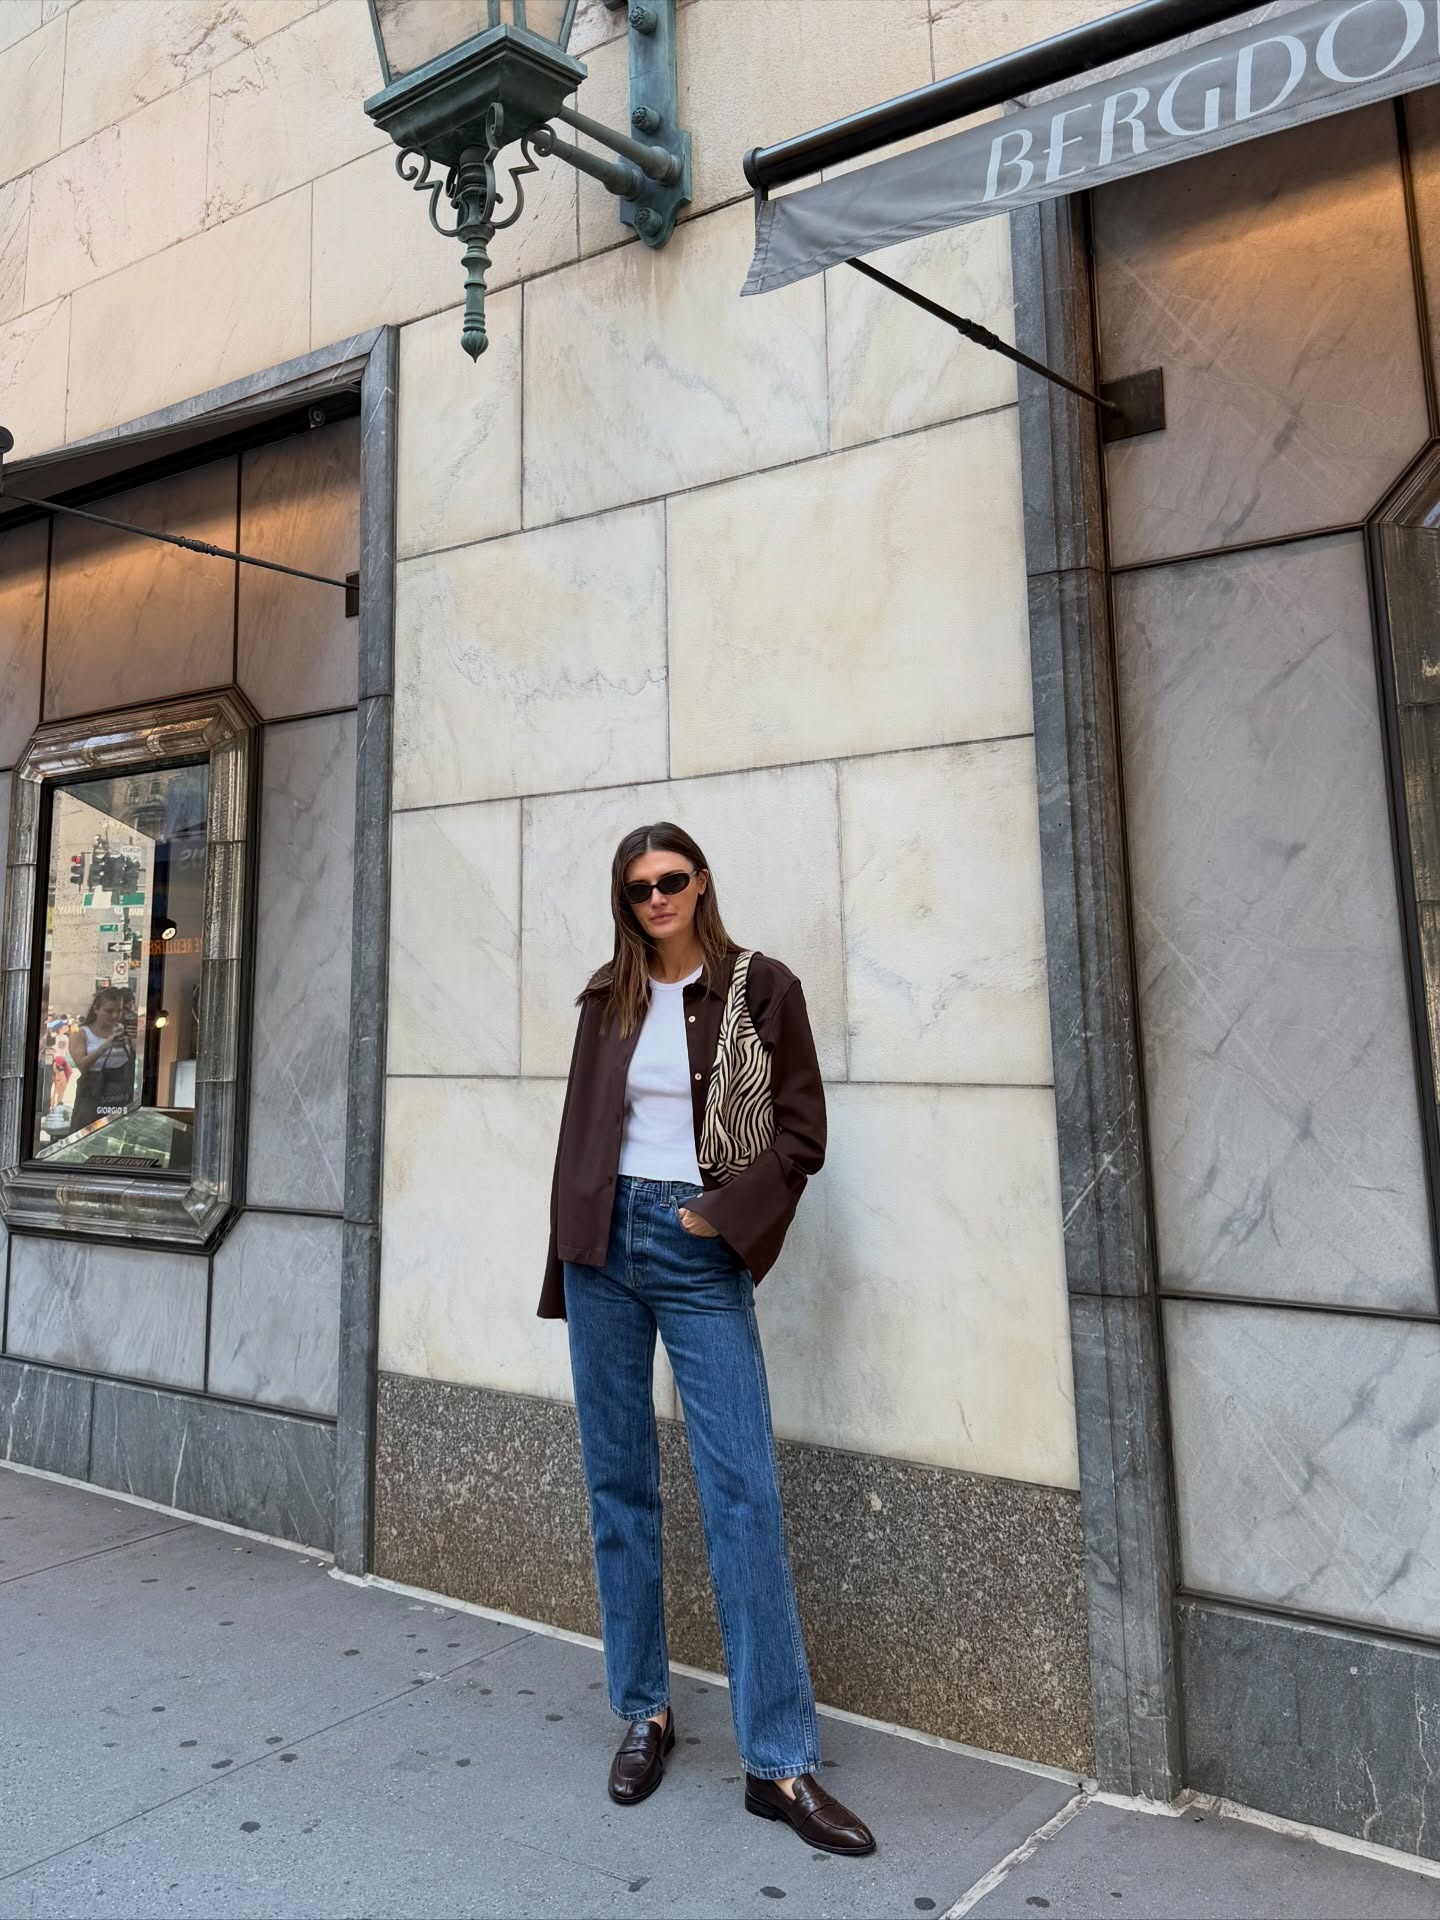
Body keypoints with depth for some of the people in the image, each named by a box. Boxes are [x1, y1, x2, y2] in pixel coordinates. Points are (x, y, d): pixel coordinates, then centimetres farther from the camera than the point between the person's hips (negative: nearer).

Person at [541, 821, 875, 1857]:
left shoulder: (762, 986, -2)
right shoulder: (608, 997, 9)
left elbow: (802, 1133, -4)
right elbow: (581, 1125, 14)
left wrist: (718, 1214, -12)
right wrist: (571, 1250, 12)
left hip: (700, 1256, -4)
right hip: (603, 1245, 4)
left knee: (745, 1492, -5)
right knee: (620, 1483, 10)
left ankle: (782, 1761, 6)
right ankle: (645, 1712, 27)